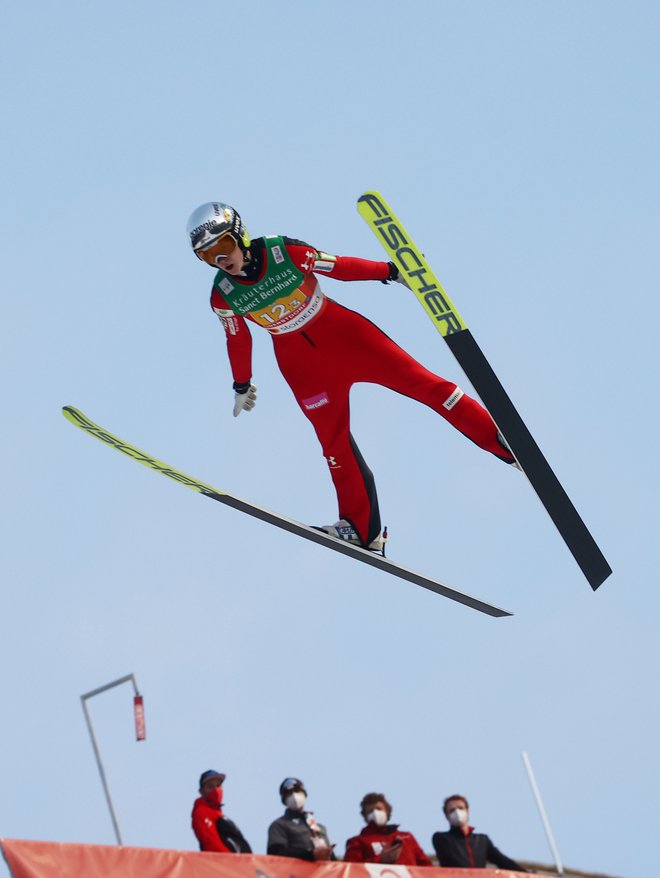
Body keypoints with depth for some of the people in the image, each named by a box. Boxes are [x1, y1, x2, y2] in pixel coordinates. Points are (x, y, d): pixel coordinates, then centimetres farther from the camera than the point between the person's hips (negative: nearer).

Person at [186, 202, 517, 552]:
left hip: (339, 330, -2)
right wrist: (242, 386, 18)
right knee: (334, 440, 2)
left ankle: (498, 438, -5)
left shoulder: (284, 251, -20)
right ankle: (362, 529, 12)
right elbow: (238, 340, 6)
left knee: (416, 379, -9)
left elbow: (341, 267, -11)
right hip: (298, 359, 2)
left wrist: (391, 272, -8)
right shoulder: (223, 296, -11)